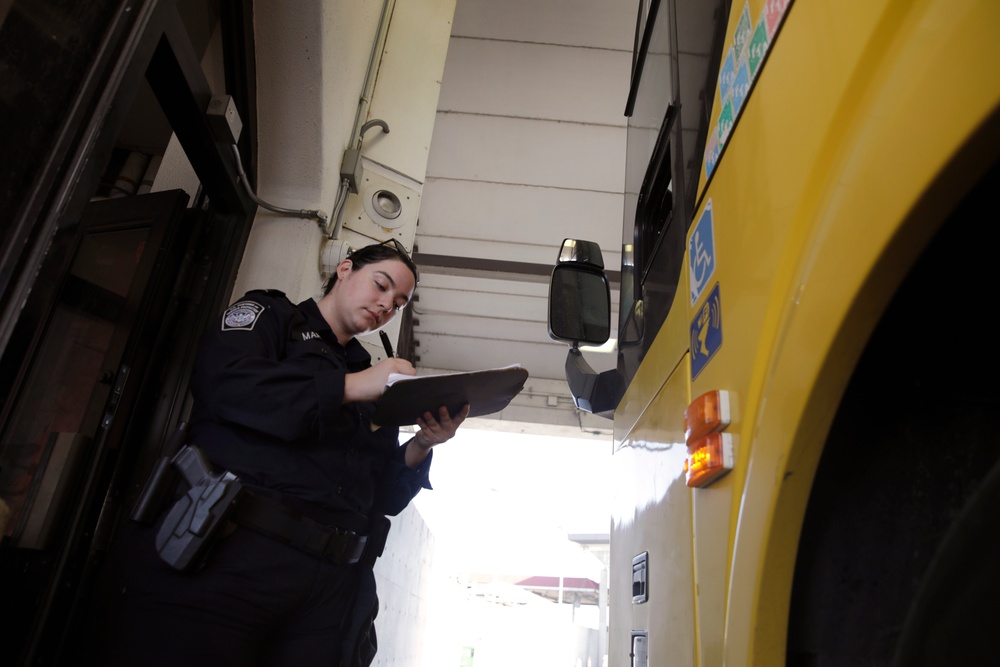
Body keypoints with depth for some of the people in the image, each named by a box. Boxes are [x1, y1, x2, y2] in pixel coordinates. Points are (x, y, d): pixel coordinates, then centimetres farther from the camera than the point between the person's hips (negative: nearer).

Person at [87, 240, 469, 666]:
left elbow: (383, 496, 14)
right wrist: (348, 387, -17)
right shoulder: (269, 315, 8)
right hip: (231, 554, -4)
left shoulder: (374, 383, 20)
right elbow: (224, 381, -15)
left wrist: (421, 446, -6)